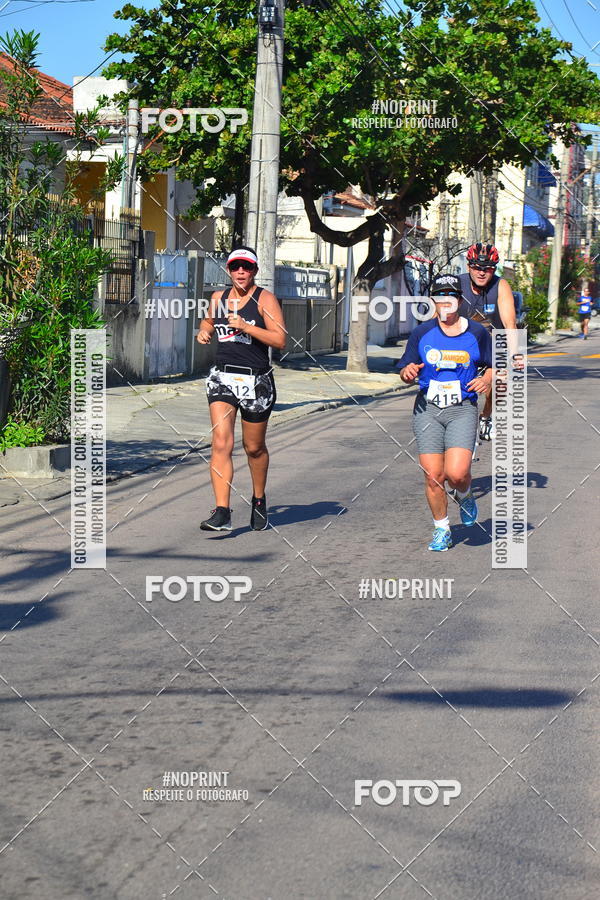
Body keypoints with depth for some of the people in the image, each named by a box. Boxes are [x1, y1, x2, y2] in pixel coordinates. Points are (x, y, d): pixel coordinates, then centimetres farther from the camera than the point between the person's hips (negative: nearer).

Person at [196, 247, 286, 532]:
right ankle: (222, 513, -18)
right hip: (223, 377, 3)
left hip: (256, 380, -3)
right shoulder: (219, 298, 10)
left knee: (254, 447, 11)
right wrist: (204, 331, 10)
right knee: (221, 443, -13)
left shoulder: (265, 299, -4)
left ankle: (259, 500, 36)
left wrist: (246, 327, -21)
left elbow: (279, 339, -12)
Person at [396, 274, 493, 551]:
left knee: (456, 473, -18)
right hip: (427, 409, 1)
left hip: (462, 409, -1)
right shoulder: (422, 332, 5)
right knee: (433, 476, -3)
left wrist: (487, 379, -7)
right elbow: (406, 372, 11)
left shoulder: (477, 332, 3)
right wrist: (408, 372, -12)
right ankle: (441, 529, 19)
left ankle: (465, 496, 19)